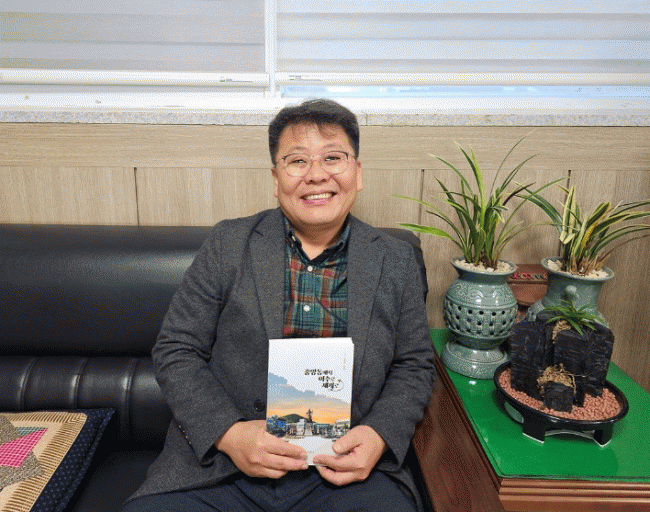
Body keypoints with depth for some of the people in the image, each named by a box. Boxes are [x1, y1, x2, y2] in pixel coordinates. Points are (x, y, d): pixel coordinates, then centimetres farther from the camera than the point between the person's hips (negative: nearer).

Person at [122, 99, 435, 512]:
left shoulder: (397, 261, 3)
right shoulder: (228, 245, 0)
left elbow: (415, 365, 7)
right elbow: (175, 351, 0)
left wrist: (380, 435, -10)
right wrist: (228, 433, -13)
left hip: (347, 464, 1)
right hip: (220, 458, 0)